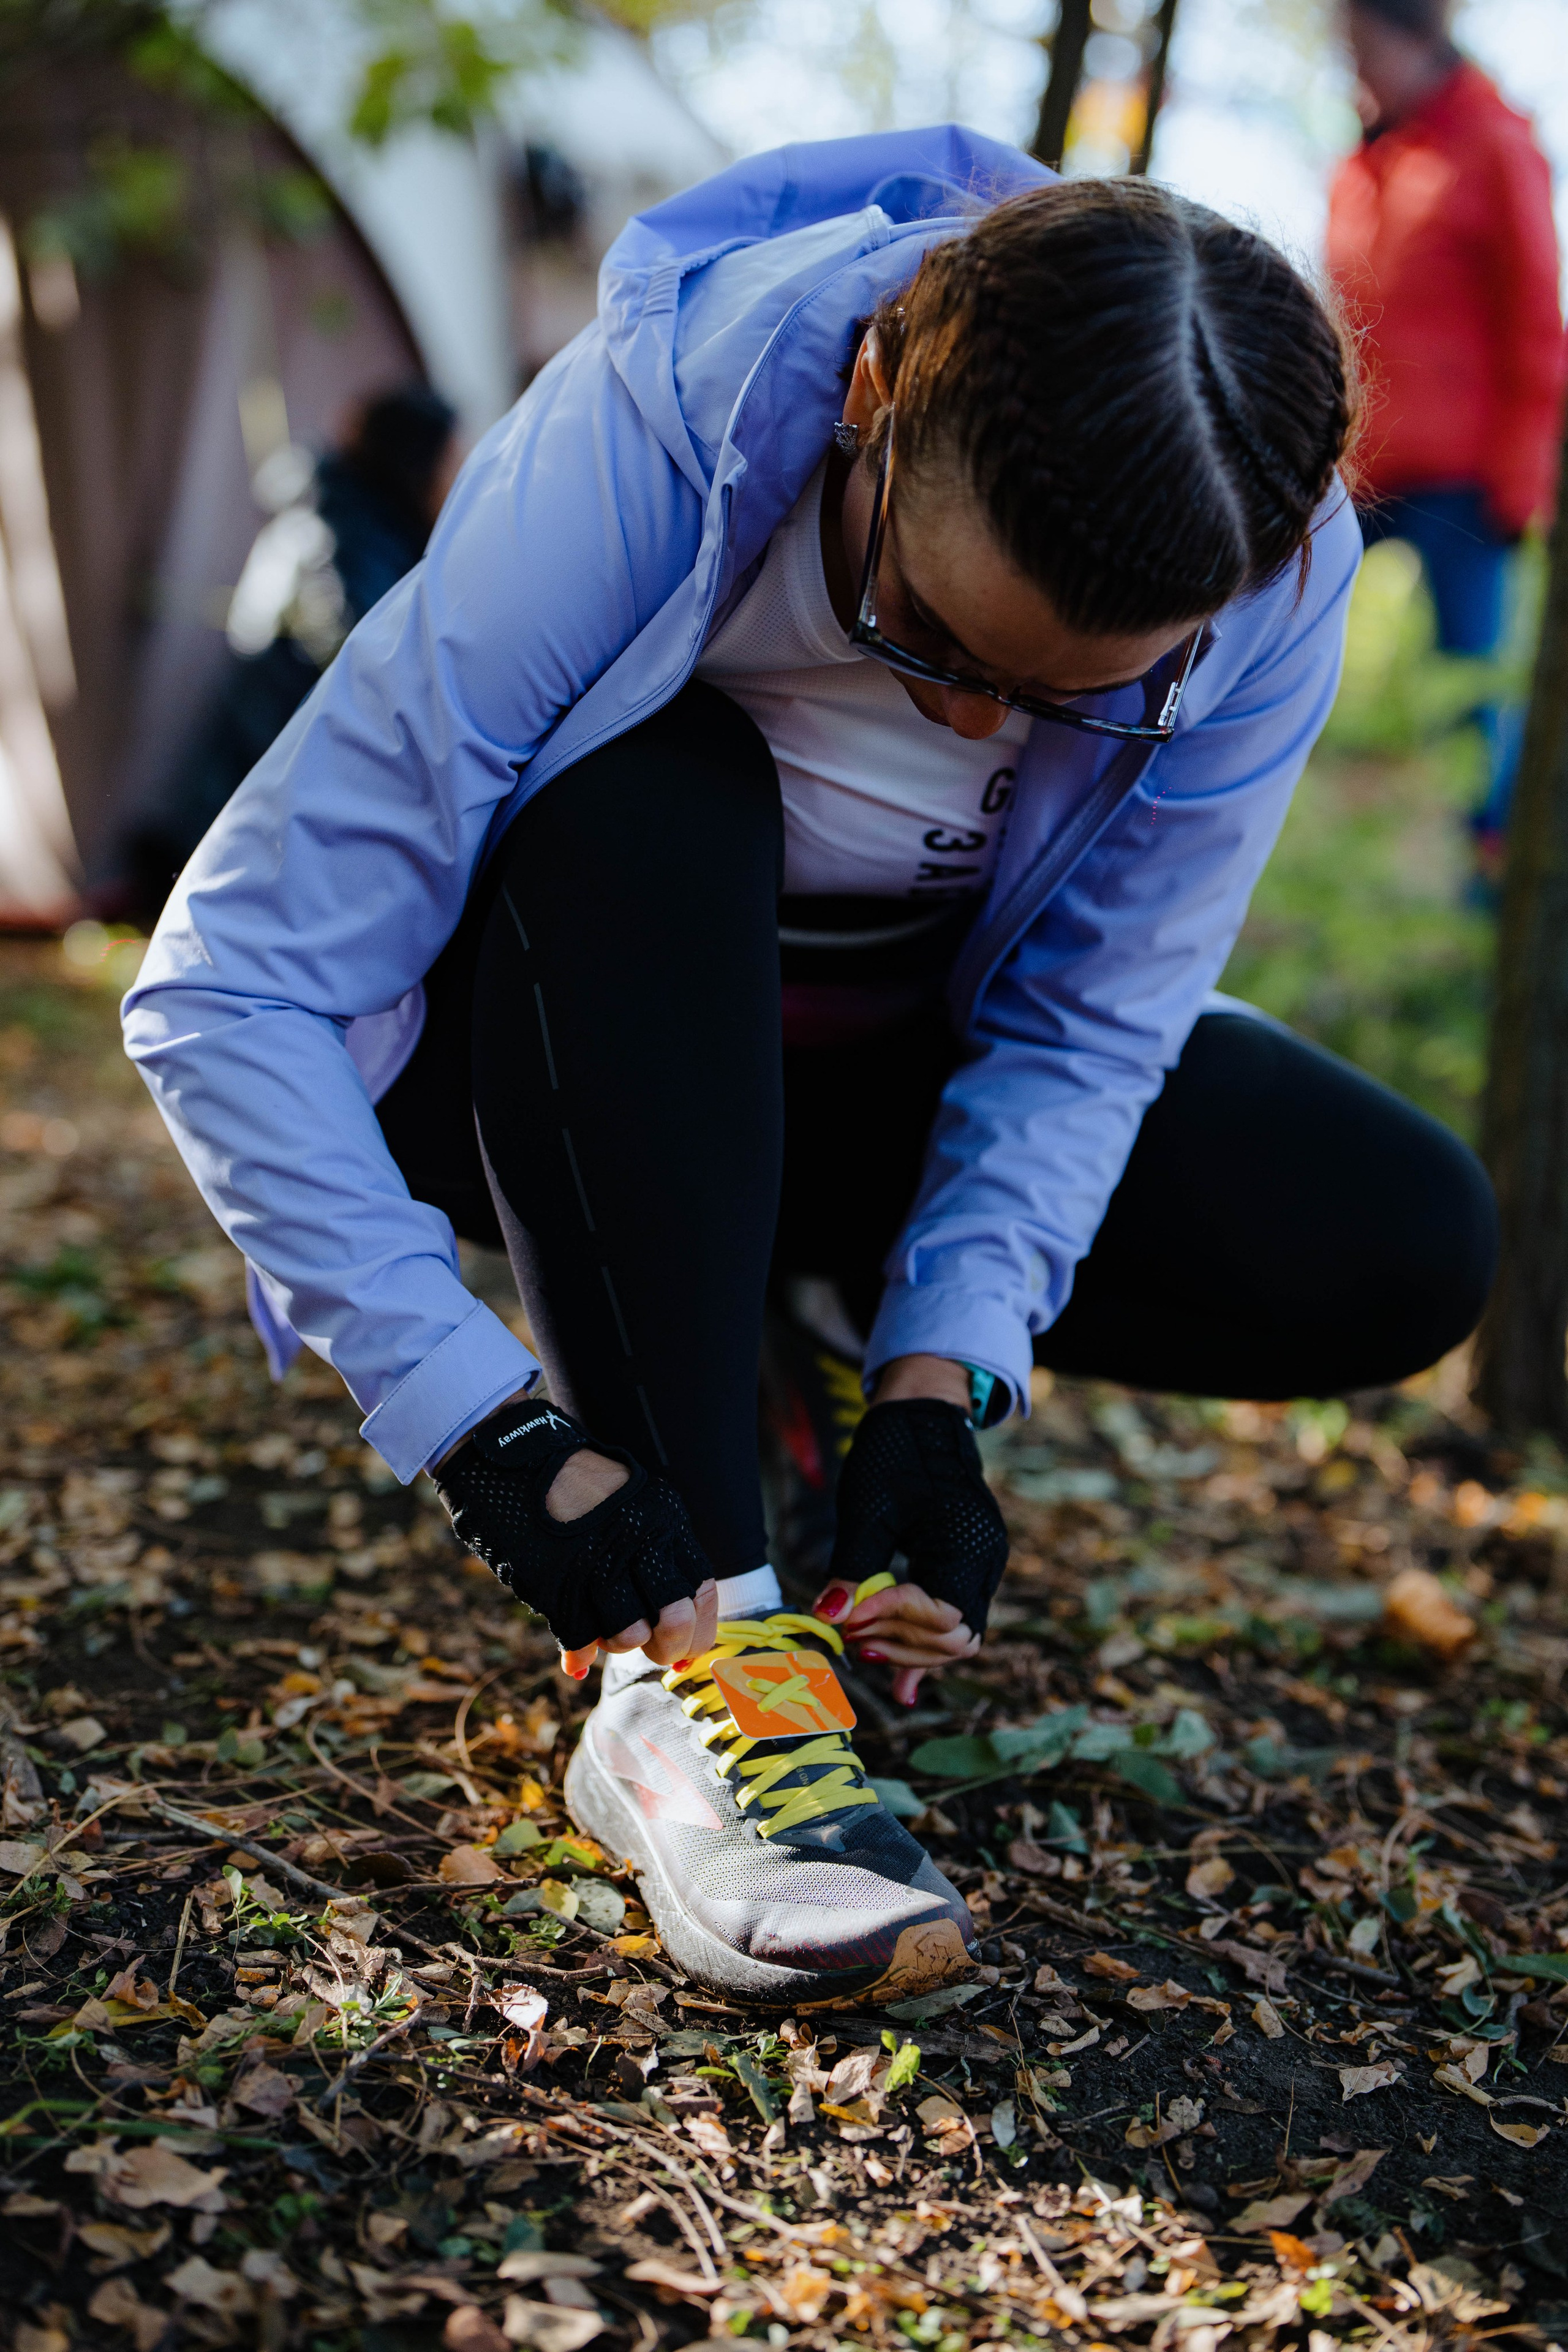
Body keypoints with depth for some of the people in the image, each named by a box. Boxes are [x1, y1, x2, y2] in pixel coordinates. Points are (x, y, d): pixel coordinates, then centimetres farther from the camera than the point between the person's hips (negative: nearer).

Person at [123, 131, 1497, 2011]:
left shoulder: (1281, 579, -24)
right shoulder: (637, 451, -34)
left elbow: (1086, 1025, -14)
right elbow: (222, 990, -32)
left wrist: (942, 1372, -28)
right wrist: (487, 1430, -38)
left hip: (900, 1060, 3)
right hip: (553, 1053, -2)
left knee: (1404, 1252, -16)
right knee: (642, 806, -38)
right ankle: (685, 1663, -34)